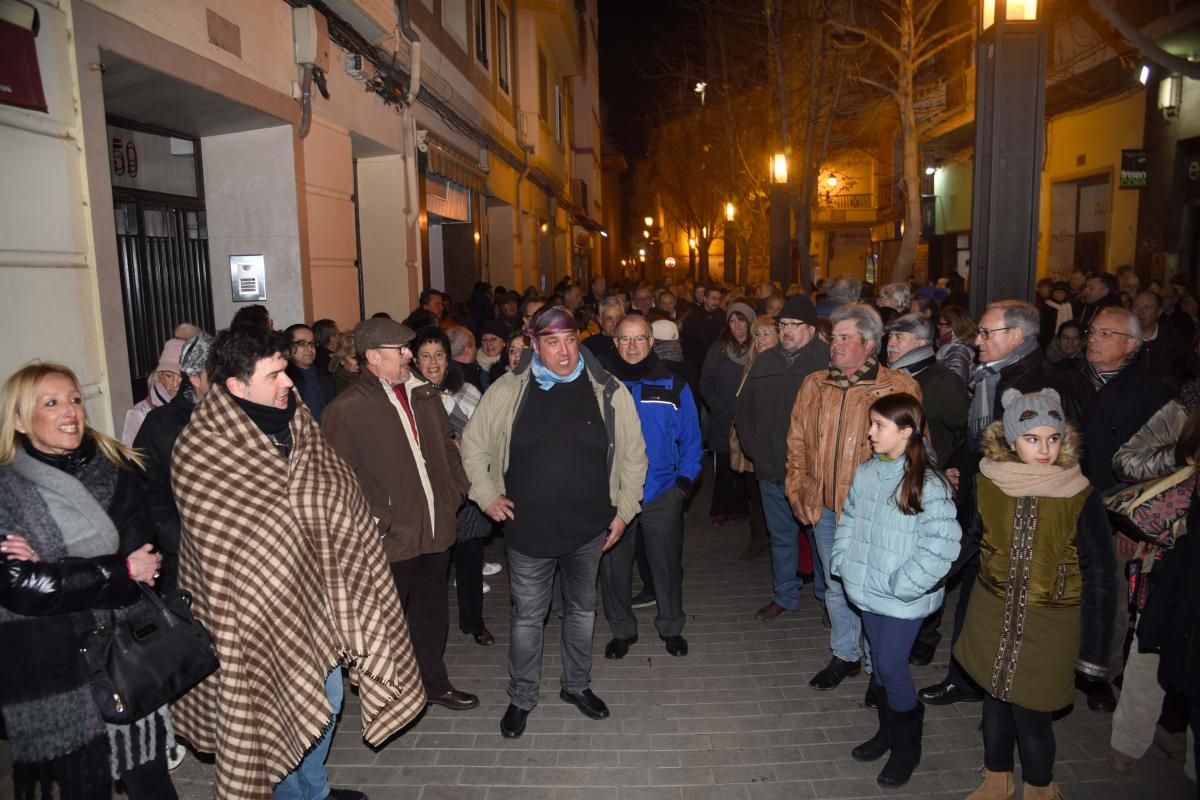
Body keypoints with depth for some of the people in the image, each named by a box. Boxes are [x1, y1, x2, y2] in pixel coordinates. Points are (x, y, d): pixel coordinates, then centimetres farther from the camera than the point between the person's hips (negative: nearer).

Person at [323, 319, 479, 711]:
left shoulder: (424, 395, 7)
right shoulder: (347, 409, -13)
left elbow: (447, 445, 16)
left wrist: (456, 492, 7)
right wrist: (375, 521, -15)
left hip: (436, 529, 6)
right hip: (391, 539, -6)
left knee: (433, 612, 21)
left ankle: (434, 681, 41)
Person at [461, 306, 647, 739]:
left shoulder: (609, 391, -7)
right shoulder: (507, 391, -8)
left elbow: (633, 454, 3)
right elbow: (473, 444, 5)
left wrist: (624, 510, 1)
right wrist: (487, 495, -1)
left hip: (589, 528, 2)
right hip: (528, 528, -1)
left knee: (582, 610, 20)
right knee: (527, 617, 12)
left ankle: (577, 685, 42)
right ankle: (521, 699, 33)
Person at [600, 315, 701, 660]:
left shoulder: (674, 386, -2)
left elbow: (691, 439, 3)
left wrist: (685, 479, -5)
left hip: (663, 494, 0)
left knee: (667, 563, 14)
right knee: (614, 564, 11)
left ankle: (671, 627, 35)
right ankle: (621, 629, 31)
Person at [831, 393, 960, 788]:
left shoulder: (929, 484, -19)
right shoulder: (865, 471, 0)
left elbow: (941, 545, -21)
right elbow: (848, 519, 11)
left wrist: (901, 585, -20)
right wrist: (842, 561, 4)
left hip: (903, 598, -6)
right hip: (867, 589, 6)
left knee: (892, 666, 1)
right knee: (879, 662, 18)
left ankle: (907, 747, 25)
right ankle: (888, 731, 40)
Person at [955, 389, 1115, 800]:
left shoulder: (1080, 497, -16)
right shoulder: (988, 481, -10)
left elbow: (1100, 577, -10)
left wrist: (1093, 650, -8)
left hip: (1050, 622, -2)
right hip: (993, 611, 3)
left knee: (1031, 711, 4)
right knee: (995, 696, 16)